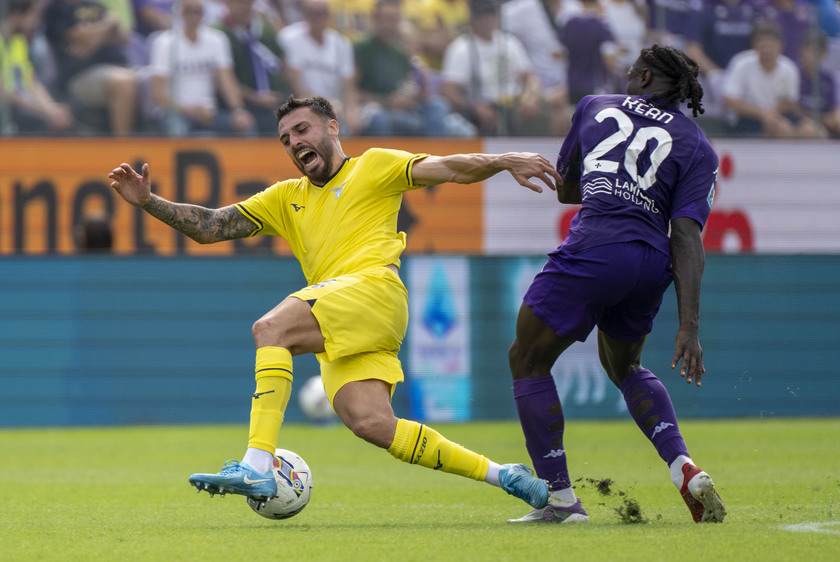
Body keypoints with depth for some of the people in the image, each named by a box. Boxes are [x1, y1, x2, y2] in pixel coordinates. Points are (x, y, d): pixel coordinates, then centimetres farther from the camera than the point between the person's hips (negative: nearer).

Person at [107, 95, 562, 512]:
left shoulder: (374, 166, 16)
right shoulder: (286, 198, 31)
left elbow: (451, 169, 5)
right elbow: (210, 227, 26)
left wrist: (502, 161, -12)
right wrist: (148, 201, 13)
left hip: (371, 286, -6)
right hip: (336, 331, 6)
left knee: (271, 328, -27)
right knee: (371, 424, -15)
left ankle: (257, 467, -39)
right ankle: (498, 474, -4)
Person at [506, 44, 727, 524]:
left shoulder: (595, 107, 15)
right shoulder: (697, 147, 11)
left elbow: (564, 189, 28)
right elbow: (687, 237, -2)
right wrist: (689, 327, -7)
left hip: (594, 249, -4)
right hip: (652, 264, 4)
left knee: (528, 361, 13)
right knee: (624, 366, 29)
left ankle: (561, 499, 5)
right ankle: (686, 470, 11)